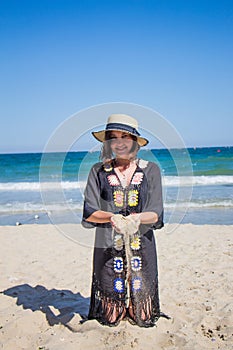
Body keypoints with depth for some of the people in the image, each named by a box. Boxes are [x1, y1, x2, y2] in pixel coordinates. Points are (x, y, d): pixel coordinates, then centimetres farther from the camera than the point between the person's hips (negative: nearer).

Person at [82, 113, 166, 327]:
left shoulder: (150, 170, 4)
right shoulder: (99, 171, 4)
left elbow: (156, 213, -2)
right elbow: (89, 212, -4)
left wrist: (137, 218, -23)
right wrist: (112, 217, -24)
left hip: (141, 243, 1)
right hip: (107, 243, 0)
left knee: (144, 320, 7)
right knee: (109, 320, 6)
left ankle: (140, 315, 39)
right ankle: (113, 313, 37)